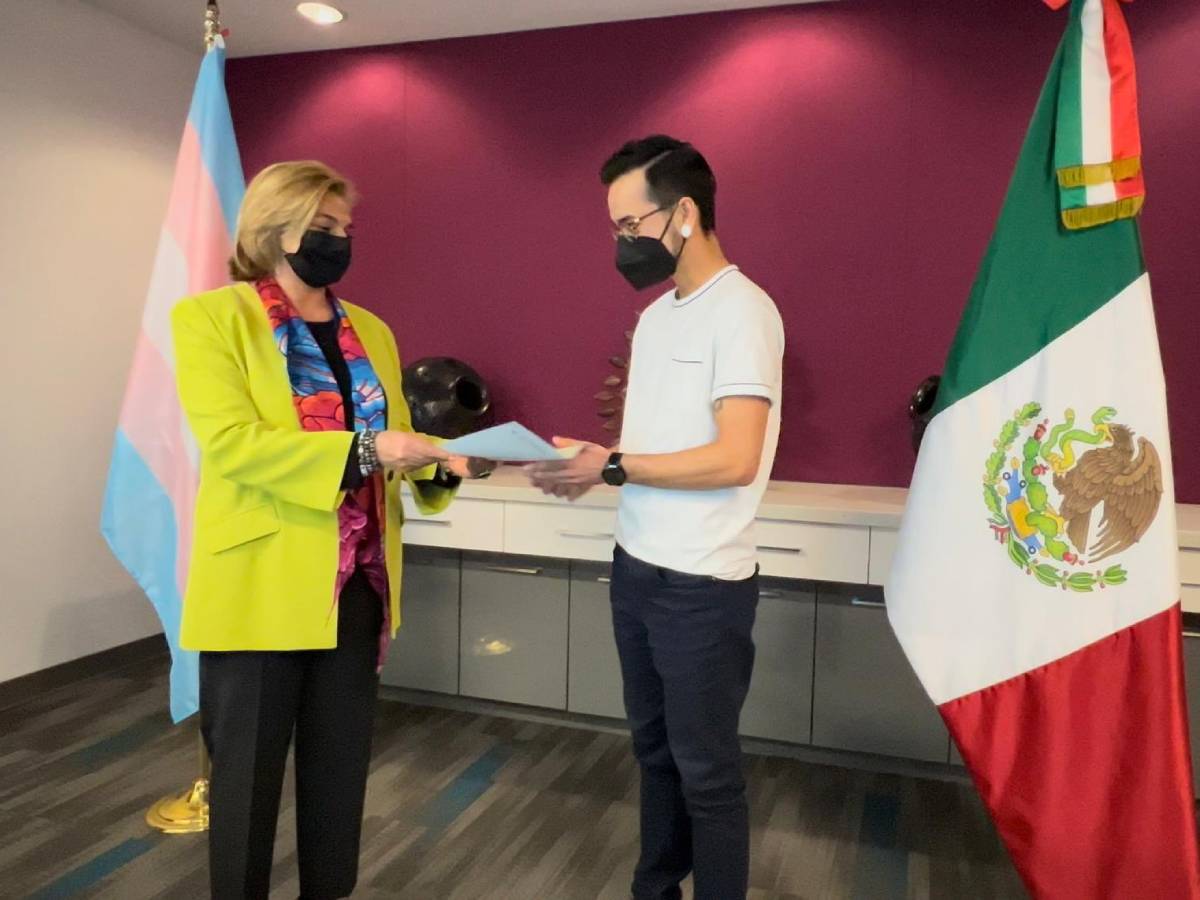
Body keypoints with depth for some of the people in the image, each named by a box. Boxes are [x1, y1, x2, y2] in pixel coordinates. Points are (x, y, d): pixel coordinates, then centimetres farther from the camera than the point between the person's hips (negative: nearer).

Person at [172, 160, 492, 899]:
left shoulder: (371, 331, 11)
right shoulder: (210, 317, -6)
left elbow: (392, 443, 12)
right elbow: (229, 441, -19)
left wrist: (442, 463, -10)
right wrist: (365, 451, -24)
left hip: (356, 581, 5)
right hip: (259, 584, -5)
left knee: (343, 763, 17)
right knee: (249, 769, 10)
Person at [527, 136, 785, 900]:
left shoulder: (741, 311, -14)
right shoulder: (657, 315, 12)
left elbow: (734, 459, -23)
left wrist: (611, 467, -18)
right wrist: (590, 465, -3)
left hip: (702, 586, -8)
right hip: (636, 569, 8)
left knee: (706, 770, 8)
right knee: (654, 750, 20)